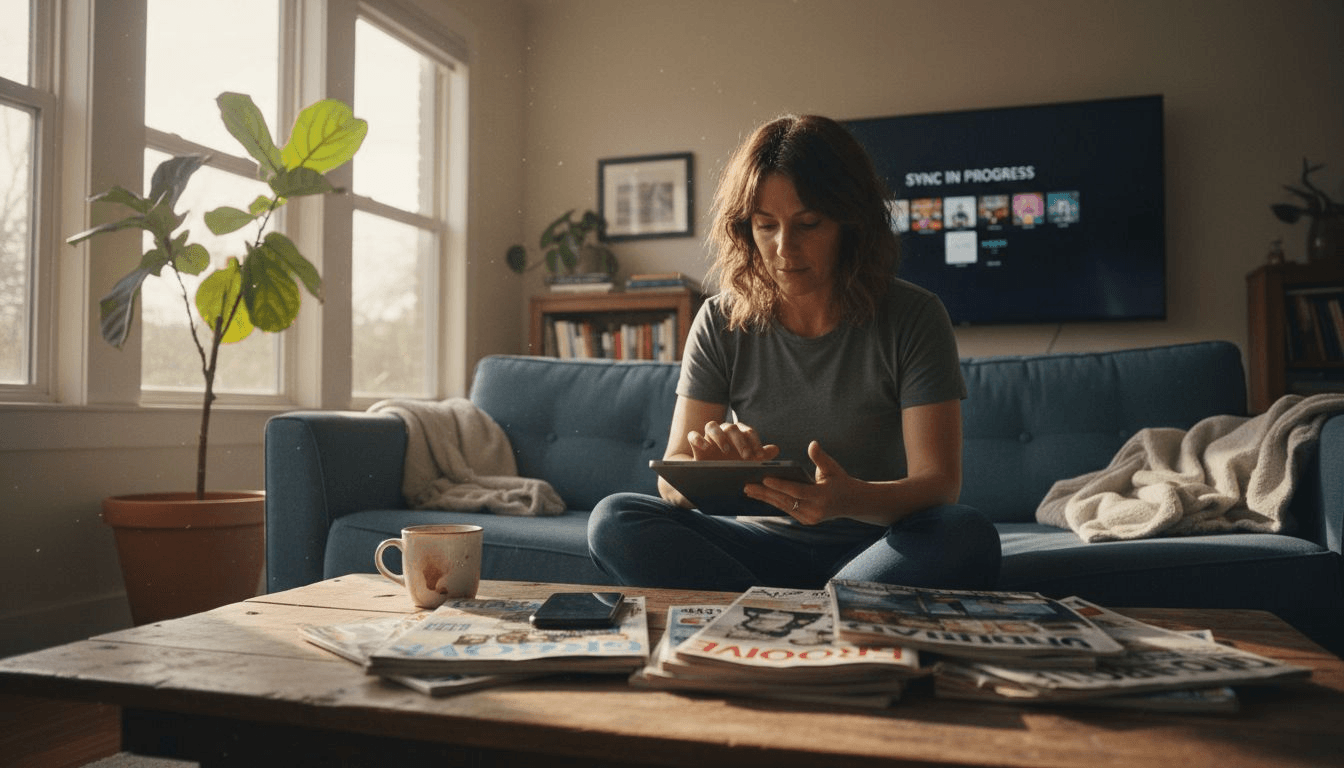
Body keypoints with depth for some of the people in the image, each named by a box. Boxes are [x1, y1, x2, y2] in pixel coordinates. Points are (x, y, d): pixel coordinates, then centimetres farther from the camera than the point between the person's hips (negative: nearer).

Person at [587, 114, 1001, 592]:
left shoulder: (913, 319, -6)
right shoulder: (721, 324, 0)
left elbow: (940, 482, -13)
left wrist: (850, 499, -36)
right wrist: (704, 467, -31)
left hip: (873, 546, -1)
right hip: (763, 544, 2)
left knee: (968, 535, -34)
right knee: (614, 520, -23)